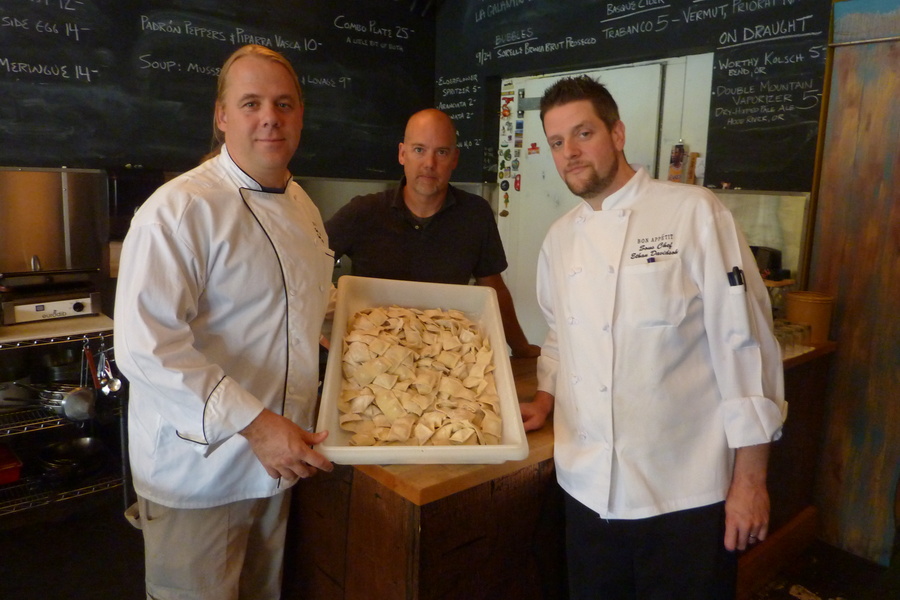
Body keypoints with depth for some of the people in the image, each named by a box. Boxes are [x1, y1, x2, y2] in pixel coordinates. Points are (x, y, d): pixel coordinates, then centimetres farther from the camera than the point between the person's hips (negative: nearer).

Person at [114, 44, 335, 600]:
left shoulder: (303, 208, 8)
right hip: (199, 466, -7)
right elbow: (146, 346, -26)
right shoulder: (181, 209, -19)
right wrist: (254, 425, -29)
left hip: (279, 458, 7)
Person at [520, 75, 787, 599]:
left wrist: (750, 478, -10)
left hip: (686, 494, -5)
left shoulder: (694, 213, -11)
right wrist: (545, 400, 4)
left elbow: (745, 342, -11)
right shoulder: (560, 239, 7)